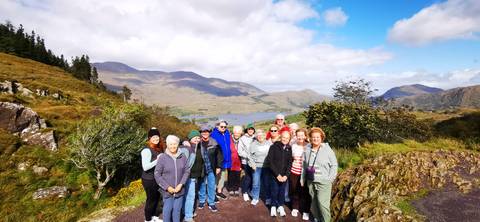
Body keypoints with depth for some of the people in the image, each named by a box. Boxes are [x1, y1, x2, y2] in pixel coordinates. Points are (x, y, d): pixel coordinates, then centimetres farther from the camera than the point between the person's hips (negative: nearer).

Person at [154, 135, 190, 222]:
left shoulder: (183, 157, -4)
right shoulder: (162, 158, -11)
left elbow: (187, 171, 0)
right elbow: (157, 175, -8)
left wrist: (181, 184, -10)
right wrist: (167, 187, -12)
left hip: (179, 190, 2)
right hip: (167, 190, -2)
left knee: (177, 209, 15)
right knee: (167, 209, 11)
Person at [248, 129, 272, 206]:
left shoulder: (269, 143, -1)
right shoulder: (253, 144, -2)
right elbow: (250, 156, 3)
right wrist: (252, 164, -6)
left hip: (267, 166, 1)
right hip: (257, 166, -1)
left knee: (267, 183, 10)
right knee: (256, 183, 3)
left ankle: (268, 198, 27)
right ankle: (255, 198, 20)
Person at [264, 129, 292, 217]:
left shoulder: (289, 149, 2)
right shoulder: (274, 147, -8)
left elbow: (290, 163, 2)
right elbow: (270, 162, -11)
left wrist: (286, 175, -9)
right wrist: (277, 174, -14)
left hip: (284, 175, 3)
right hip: (274, 174, -2)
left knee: (282, 191, 10)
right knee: (274, 190, 6)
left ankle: (280, 206, 29)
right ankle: (273, 206, 25)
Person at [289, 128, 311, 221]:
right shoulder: (293, 146, 2)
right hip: (294, 172, 3)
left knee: (305, 192, 7)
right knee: (294, 191, 13)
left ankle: (305, 211, 23)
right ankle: (295, 208, 32)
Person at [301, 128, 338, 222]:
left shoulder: (327, 149, -9)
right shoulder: (307, 149, 4)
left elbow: (334, 165, -5)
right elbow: (304, 165, 10)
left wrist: (330, 178, -10)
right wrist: (303, 178, 11)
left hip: (323, 182, -4)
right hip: (311, 181, 4)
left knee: (322, 203, -9)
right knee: (314, 202, 14)